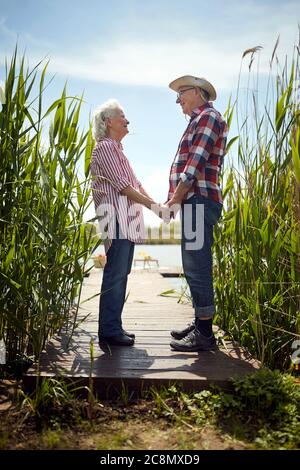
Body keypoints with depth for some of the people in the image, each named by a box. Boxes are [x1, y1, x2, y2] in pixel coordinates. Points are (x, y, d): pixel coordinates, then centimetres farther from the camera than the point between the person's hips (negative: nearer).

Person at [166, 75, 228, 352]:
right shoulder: (198, 121, 27)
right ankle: (200, 324, 20)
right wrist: (174, 198, 14)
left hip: (199, 199, -10)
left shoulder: (208, 116, -3)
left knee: (198, 267, -10)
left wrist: (177, 197, -16)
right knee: (194, 267, 11)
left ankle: (205, 334, -5)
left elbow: (197, 162, -14)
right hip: (193, 201, 10)